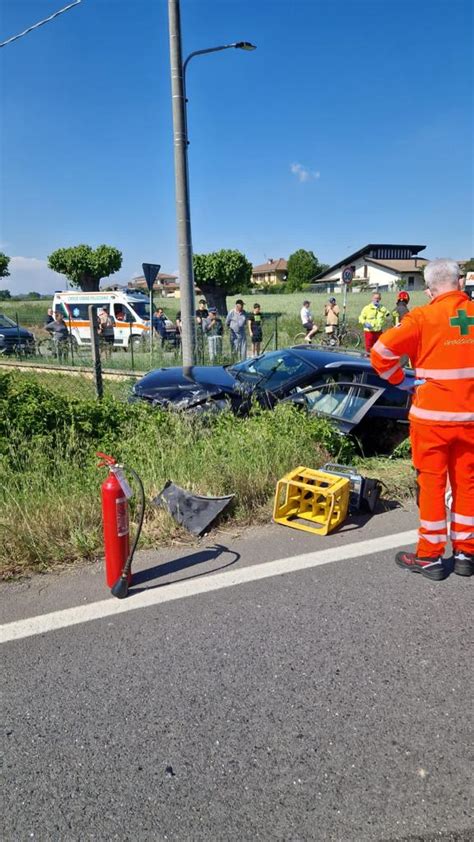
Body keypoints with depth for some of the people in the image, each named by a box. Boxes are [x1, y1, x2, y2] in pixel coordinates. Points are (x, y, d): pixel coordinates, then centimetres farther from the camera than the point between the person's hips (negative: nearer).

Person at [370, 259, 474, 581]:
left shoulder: (424, 317, -10)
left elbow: (381, 353, -16)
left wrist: (400, 380, -1)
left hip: (432, 416, -3)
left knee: (432, 484, 7)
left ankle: (430, 556, 15)